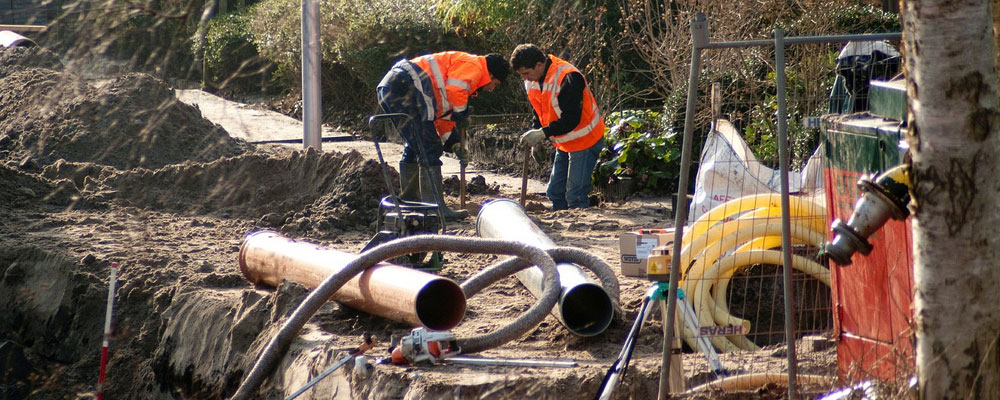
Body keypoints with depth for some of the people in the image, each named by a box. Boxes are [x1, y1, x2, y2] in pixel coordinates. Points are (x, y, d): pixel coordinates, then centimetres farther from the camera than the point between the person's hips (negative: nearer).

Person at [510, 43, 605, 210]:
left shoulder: (568, 78, -28)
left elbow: (571, 119, -29)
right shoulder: (531, 81, -1)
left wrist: (542, 134, -31)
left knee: (575, 196, -12)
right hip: (563, 143, 9)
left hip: (584, 140, -9)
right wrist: (535, 136, -3)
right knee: (555, 192, 10)